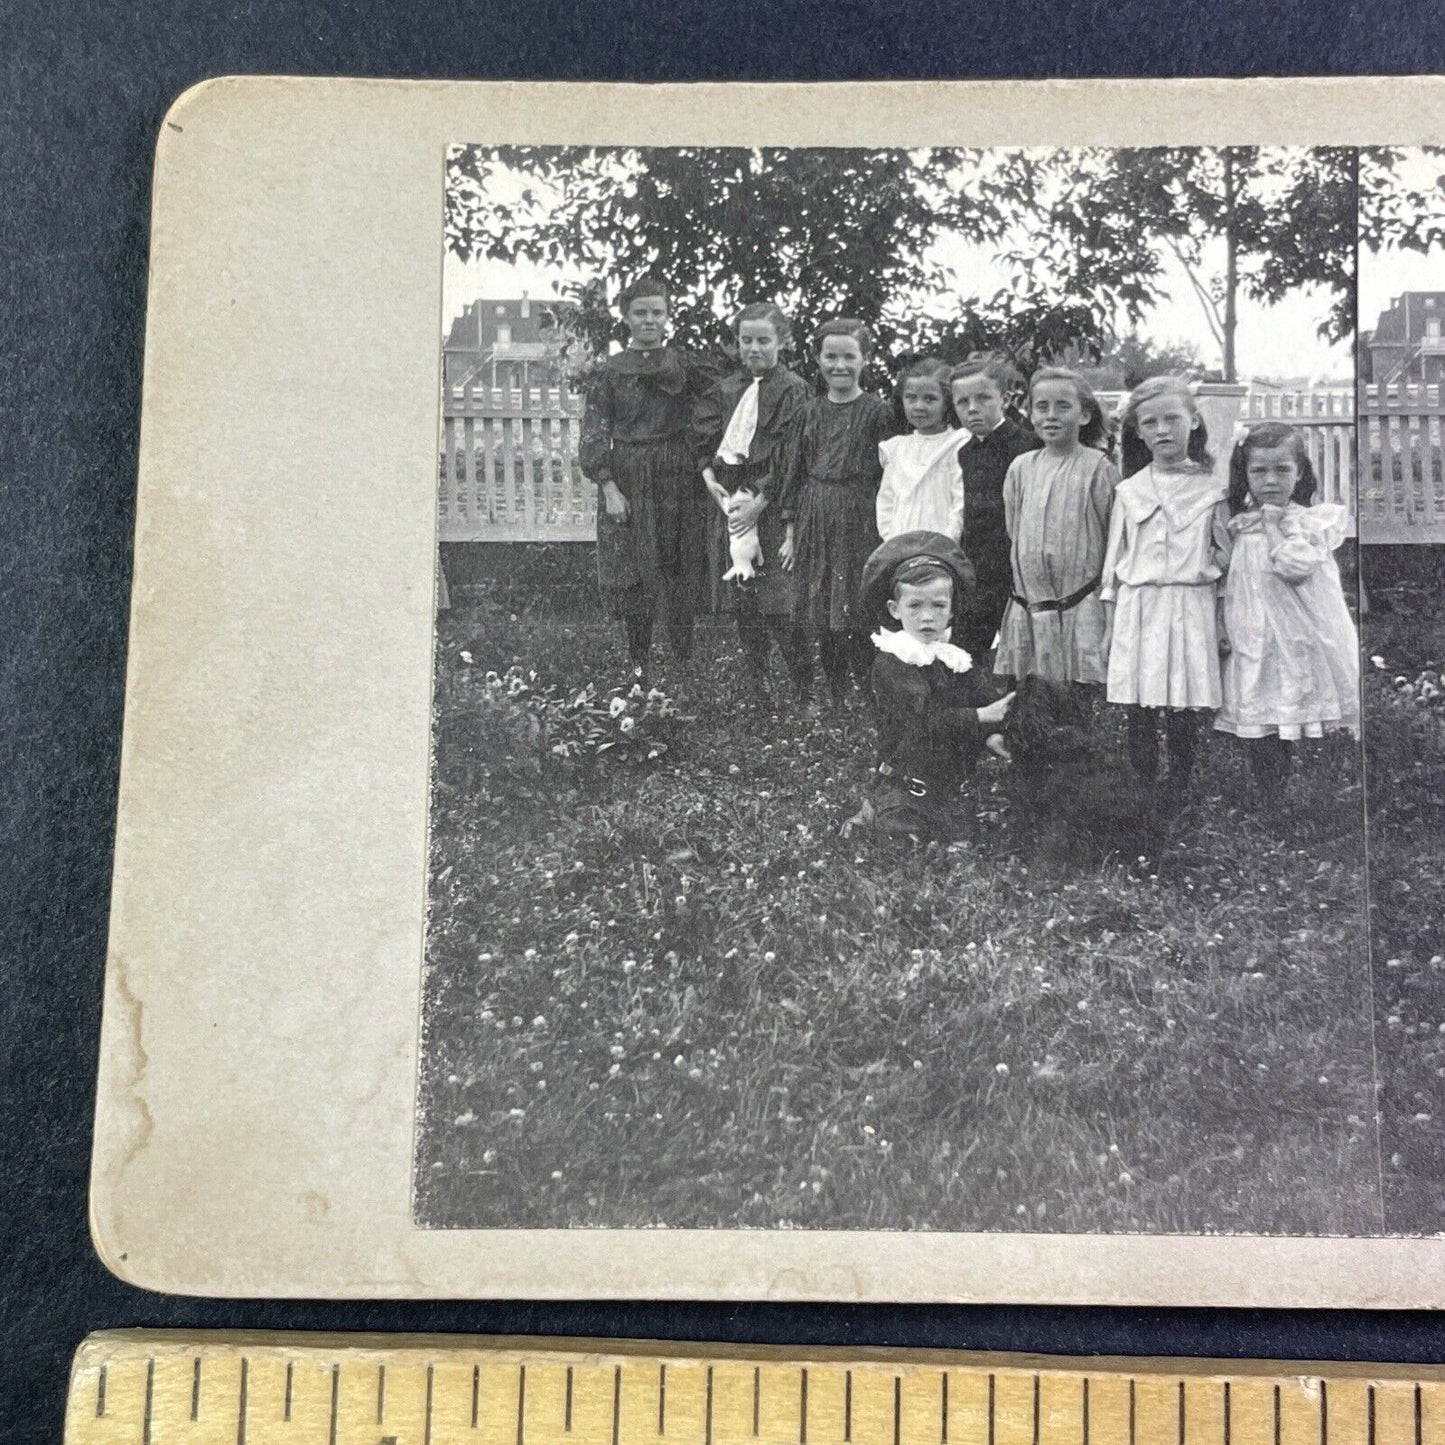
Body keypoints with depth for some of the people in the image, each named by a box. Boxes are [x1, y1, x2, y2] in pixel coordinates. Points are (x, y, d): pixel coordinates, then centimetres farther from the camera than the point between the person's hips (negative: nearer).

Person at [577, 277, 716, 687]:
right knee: (633, 572, 0)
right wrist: (608, 487, -10)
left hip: (681, 482, 1)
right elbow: (595, 432, -1)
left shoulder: (687, 365, 5)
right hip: (628, 482, -1)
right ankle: (639, 661, 12)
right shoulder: (610, 371, 2)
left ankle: (684, 659, 13)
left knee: (683, 572, 2)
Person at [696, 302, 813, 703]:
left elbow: (787, 457, -11)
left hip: (771, 506, -6)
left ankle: (805, 688, 0)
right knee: (741, 605, 8)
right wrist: (710, 478, -2)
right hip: (730, 501, 6)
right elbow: (704, 437, 15)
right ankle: (756, 684, 18)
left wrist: (759, 501, -15)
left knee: (776, 603, -10)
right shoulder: (727, 389, 14)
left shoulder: (792, 389, -5)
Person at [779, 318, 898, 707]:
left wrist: (886, 531, -7)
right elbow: (795, 472, 11)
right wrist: (790, 531, 9)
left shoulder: (877, 411, -2)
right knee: (822, 623, 8)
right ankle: (835, 702, 19)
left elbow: (888, 477, -3)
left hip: (860, 520, -4)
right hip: (815, 520, 4)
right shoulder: (811, 413, 9)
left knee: (857, 622, -5)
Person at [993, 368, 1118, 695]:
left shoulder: (1097, 468, -4)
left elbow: (1114, 538, -3)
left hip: (1080, 610, -4)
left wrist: (1109, 605, -5)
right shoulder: (1021, 468, 8)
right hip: (1026, 612, 4)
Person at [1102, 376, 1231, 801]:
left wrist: (1222, 625, 4)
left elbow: (1225, 559, 7)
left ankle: (1179, 797, 12)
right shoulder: (1128, 492, 8)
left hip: (1191, 609, -1)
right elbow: (1114, 560, 11)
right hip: (1137, 610, 1)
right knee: (1140, 718, 1)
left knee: (1185, 717, 0)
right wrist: (1110, 624, 7)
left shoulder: (1211, 490, 5)